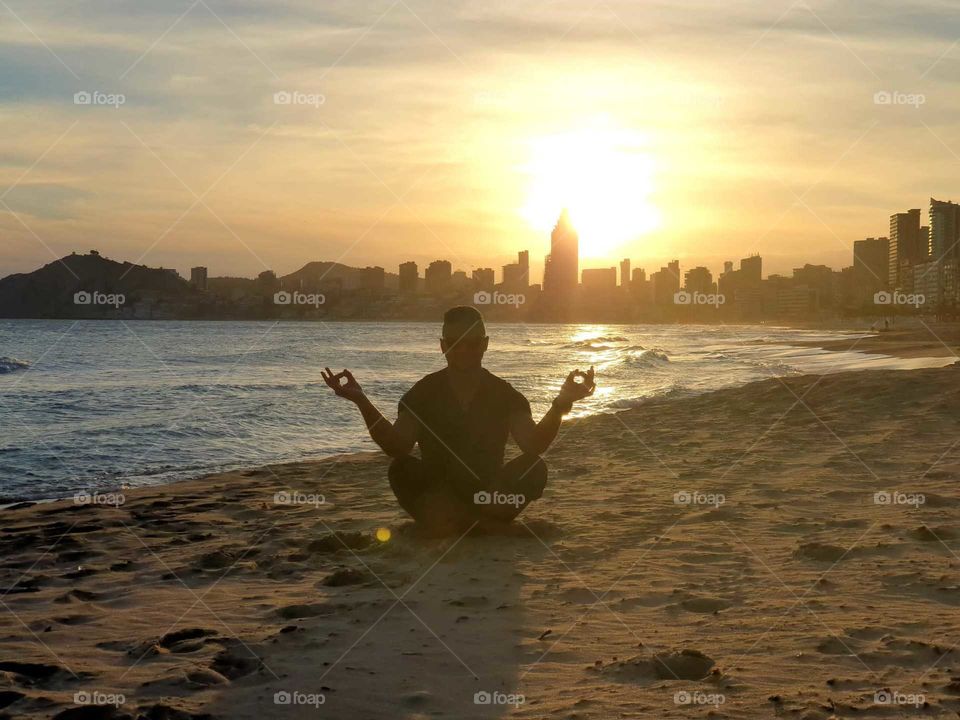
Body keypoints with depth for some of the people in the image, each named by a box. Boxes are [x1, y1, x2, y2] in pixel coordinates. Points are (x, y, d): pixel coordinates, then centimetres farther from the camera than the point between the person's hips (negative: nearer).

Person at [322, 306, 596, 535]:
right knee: (402, 470, -32)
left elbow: (532, 446, -18)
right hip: (436, 493, -1)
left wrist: (561, 404, -36)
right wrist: (362, 402, -34)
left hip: (489, 492, 1)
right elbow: (396, 447, -20)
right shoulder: (423, 393, -4)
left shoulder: (504, 394, -2)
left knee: (534, 469, -27)